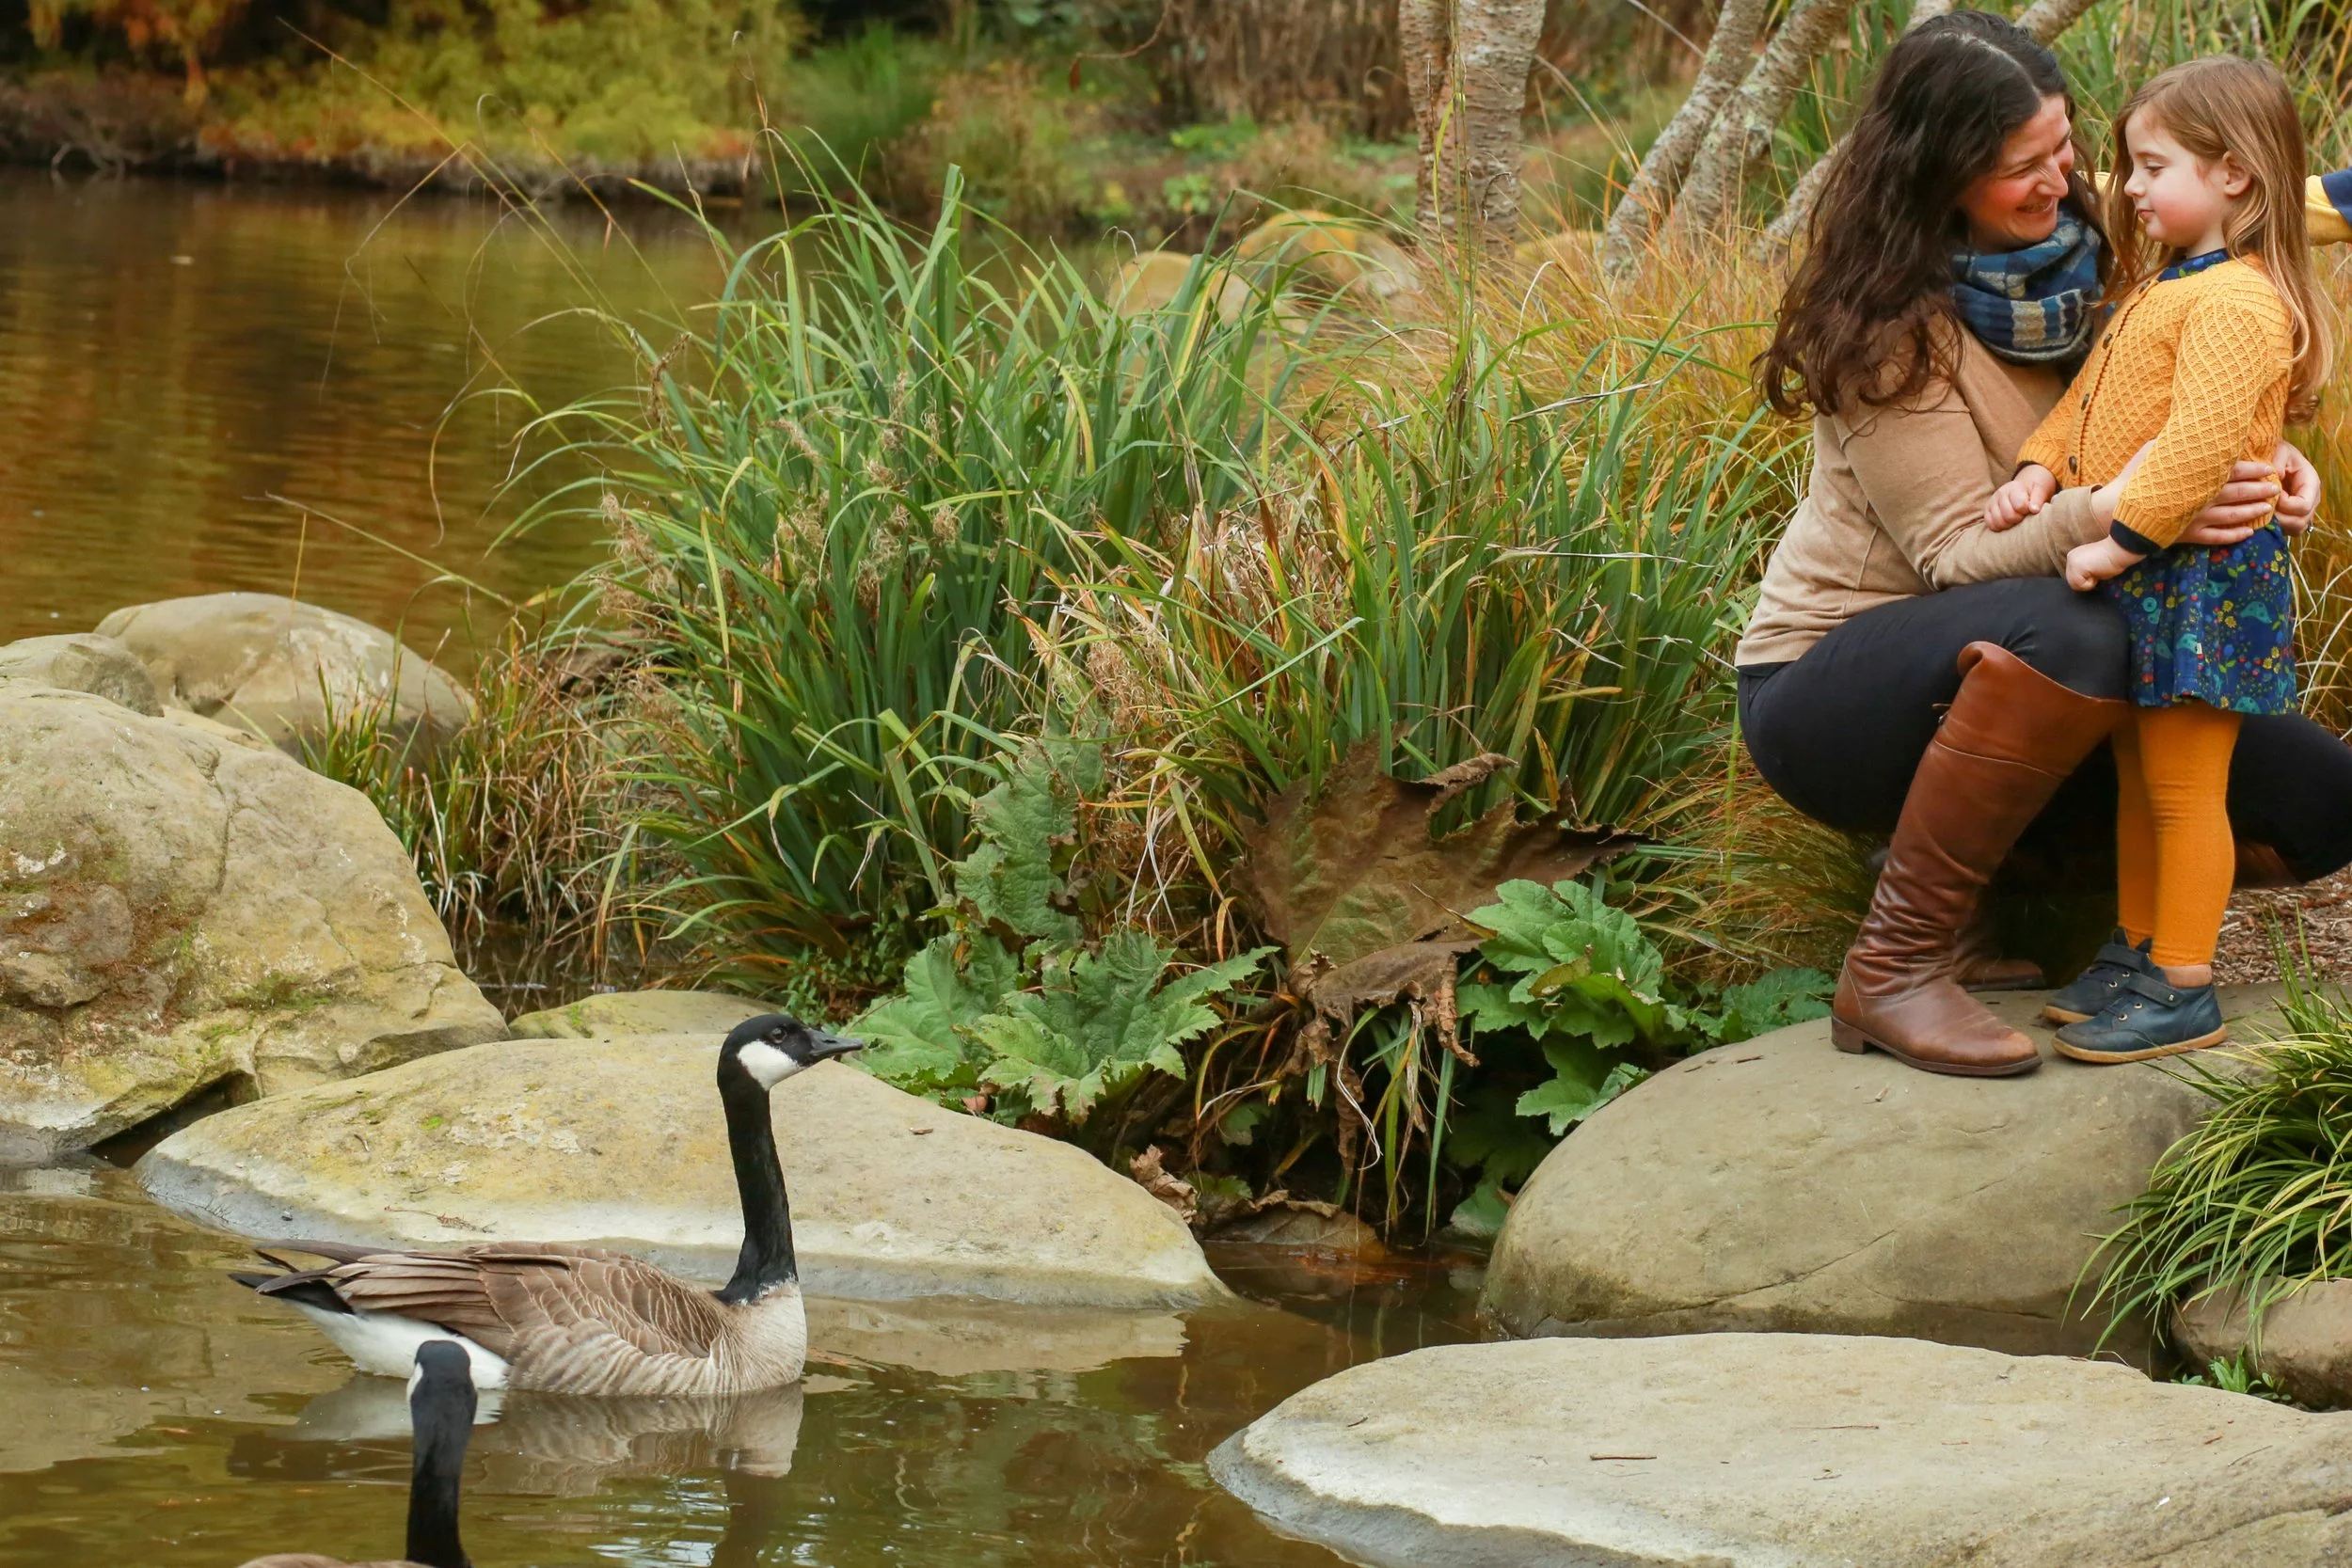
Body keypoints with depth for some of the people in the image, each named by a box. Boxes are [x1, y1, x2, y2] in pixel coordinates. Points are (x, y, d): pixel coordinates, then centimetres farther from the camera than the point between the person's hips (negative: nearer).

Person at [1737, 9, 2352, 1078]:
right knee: (2065, 629, -40)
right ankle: (1896, 968, -27)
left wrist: (2265, 462, -19)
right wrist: (2106, 512, -42)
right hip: (1829, 687, -7)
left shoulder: (2079, 258, 0)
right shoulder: (1889, 327, -19)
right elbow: (1958, 554, -23)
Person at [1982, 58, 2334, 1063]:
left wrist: (2119, 538, -27)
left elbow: (2202, 441, -27)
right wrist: (2039, 467, 0)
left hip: (2201, 574, -10)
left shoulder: (2237, 303, -19)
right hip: (2140, 580, 10)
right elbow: (2088, 397, 17)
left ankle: (2183, 992, 1)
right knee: (2137, 779, 19)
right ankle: (2139, 953, 30)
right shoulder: (2160, 290, 15)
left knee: (2183, 790, -4)